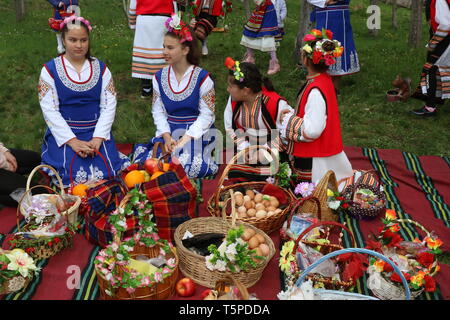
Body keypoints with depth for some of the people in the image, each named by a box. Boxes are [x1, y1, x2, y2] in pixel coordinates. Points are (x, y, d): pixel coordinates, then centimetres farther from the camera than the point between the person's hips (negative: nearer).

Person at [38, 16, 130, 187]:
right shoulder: (50, 70, -1)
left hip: (97, 132, 2)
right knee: (71, 174, -22)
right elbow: (49, 110, -7)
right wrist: (72, 141, -17)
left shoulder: (101, 68, 6)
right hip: (64, 133, -1)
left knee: (106, 172, -19)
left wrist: (98, 138, -13)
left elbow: (109, 105, 0)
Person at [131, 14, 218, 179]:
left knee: (188, 167, -28)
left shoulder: (202, 78, -8)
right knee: (144, 163, -19)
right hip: (169, 132, 3)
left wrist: (185, 139, -18)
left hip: (197, 132, -3)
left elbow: (206, 115, -9)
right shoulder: (160, 77, 4)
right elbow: (158, 111, 4)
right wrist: (167, 137, -12)